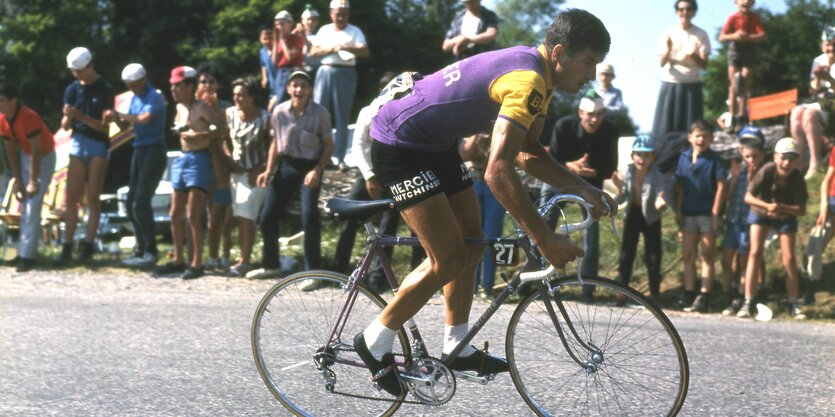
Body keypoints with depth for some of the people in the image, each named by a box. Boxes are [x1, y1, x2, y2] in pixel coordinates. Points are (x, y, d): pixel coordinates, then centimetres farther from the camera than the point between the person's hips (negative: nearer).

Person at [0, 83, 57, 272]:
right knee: (24, 205, 8)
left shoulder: (28, 117, -30)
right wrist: (18, 181, -1)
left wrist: (34, 182, -24)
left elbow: (37, 151, -26)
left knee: (33, 205, -14)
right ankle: (25, 251, 14)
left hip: (44, 157, -7)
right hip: (25, 156, 7)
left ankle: (27, 255, -15)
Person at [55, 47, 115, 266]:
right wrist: (67, 118, -16)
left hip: (98, 144, -4)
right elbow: (65, 126, 7)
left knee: (92, 198, -5)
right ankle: (67, 246, 0)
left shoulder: (104, 90, -5)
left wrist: (81, 116, -21)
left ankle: (88, 245, -4)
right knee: (71, 198, 0)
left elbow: (105, 126, -8)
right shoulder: (72, 89, 7)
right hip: (78, 142, 4)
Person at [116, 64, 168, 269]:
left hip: (154, 151, -9)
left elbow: (144, 119, -28)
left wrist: (119, 115, -17)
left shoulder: (154, 97, -11)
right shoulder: (134, 99, 16)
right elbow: (130, 125, 21)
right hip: (139, 151, 9)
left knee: (140, 203, -14)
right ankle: (141, 250, 15)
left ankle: (150, 252, -10)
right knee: (132, 204, 8)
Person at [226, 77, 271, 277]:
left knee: (246, 217, -11)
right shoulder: (230, 114, 1)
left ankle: (245, 261, -10)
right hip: (237, 170, 5)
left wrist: (261, 169, -11)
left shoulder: (264, 118, -10)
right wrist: (229, 160, 1)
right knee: (239, 217, 6)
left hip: (255, 173, -5)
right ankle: (244, 258, 13)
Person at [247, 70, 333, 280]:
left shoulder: (319, 113, -11)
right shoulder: (279, 111, -3)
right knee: (267, 217, 5)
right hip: (285, 165, 4)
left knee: (309, 219, -14)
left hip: (309, 167, -4)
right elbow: (275, 143, 10)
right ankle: (269, 265, 24)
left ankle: (312, 271, -5)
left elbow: (329, 145, -4)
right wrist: (268, 170, 3)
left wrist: (317, 169, -17)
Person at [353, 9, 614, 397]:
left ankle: (457, 347, 23)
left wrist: (581, 188, 2)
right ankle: (375, 343, 3)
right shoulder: (528, 81, -28)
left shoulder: (537, 74, 5)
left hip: (434, 143, 11)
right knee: (448, 259, -10)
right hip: (399, 143, -11)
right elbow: (498, 171, -36)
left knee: (471, 244, 13)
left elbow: (528, 153, 15)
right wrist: (545, 239, -35)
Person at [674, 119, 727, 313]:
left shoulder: (714, 160, -6)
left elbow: (720, 186, -8)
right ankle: (688, 294, 16)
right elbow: (680, 186, 10)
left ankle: (704, 297, -1)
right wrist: (678, 210, 5)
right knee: (688, 255, 9)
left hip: (707, 214, -5)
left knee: (707, 256, 0)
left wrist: (715, 213, -12)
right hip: (688, 213, 5)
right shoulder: (684, 158, 7)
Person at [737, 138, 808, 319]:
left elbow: (801, 210, -20)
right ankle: (748, 302, -9)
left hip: (786, 216, 1)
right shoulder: (767, 171, -28)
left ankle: (793, 304, 10)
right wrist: (768, 206, -38)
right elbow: (748, 197, -23)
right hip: (760, 213, -1)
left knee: (789, 259, -3)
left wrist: (782, 208, -37)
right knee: (755, 253, -11)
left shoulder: (797, 179, -24)